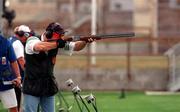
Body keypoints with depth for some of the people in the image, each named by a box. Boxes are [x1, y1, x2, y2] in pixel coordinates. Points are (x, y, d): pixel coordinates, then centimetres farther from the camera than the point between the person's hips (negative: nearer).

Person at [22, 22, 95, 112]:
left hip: (48, 88, 6)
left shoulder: (55, 44, 3)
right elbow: (40, 47, -37)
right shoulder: (32, 41, -13)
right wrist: (57, 43, -31)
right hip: (32, 87, -6)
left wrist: (85, 41, -17)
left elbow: (76, 47, 2)